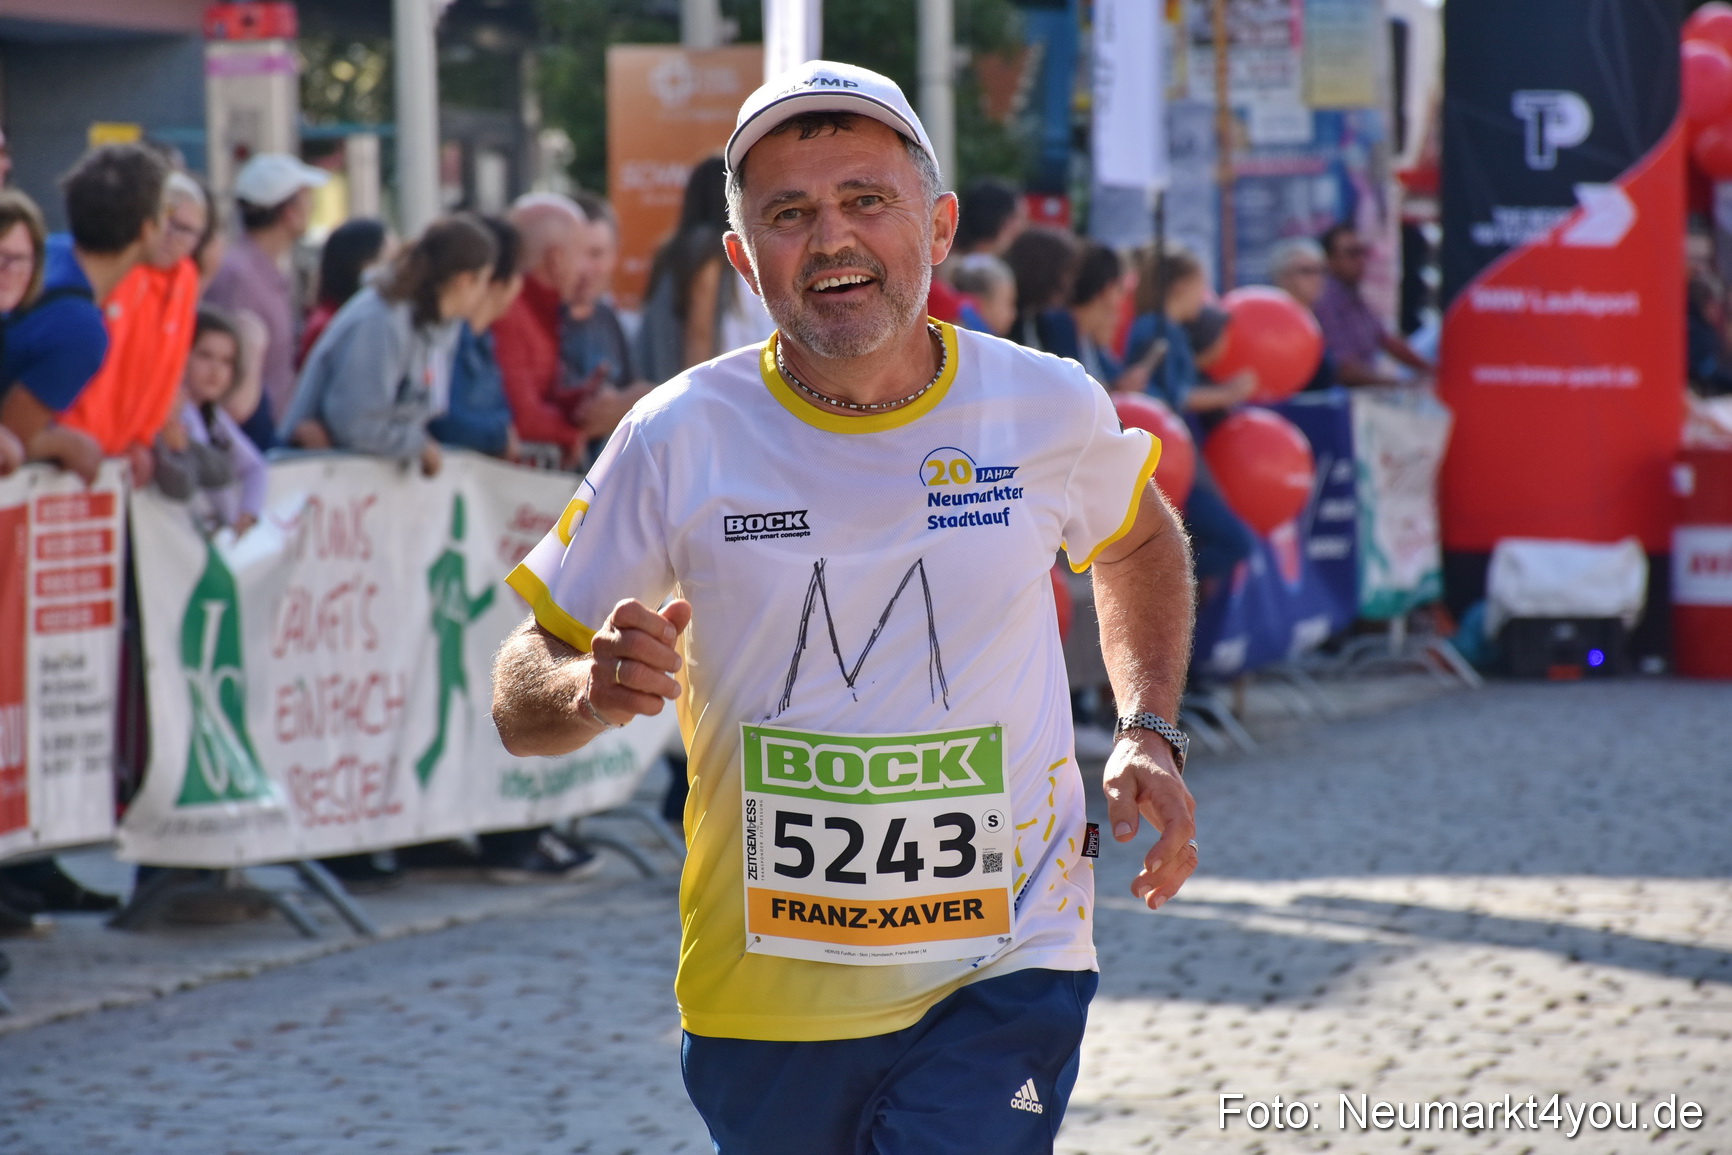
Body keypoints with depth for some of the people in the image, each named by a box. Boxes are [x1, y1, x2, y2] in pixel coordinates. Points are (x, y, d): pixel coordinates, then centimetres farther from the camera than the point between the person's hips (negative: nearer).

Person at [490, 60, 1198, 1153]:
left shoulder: (1049, 408, -2)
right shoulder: (678, 438, -6)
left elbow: (1140, 543, 22)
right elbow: (520, 706, 0)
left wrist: (1151, 737, 7)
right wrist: (588, 688, -23)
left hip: (1002, 978, -1)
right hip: (763, 998, 1)